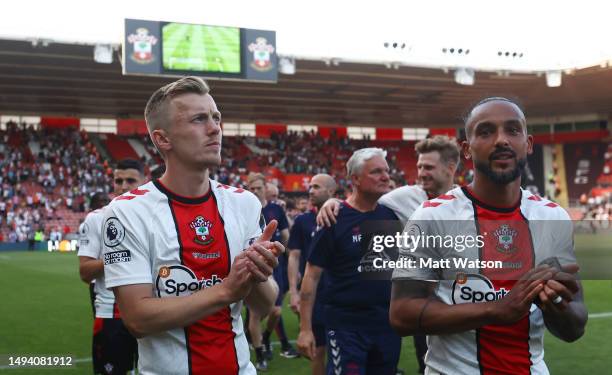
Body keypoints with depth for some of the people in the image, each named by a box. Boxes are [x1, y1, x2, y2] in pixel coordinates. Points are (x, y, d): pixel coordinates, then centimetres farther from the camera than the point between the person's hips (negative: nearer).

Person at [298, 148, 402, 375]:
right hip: (346, 325, -5)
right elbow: (312, 275, -7)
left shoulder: (391, 214, 3)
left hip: (388, 322, 5)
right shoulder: (334, 218, -9)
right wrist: (305, 328, -10)